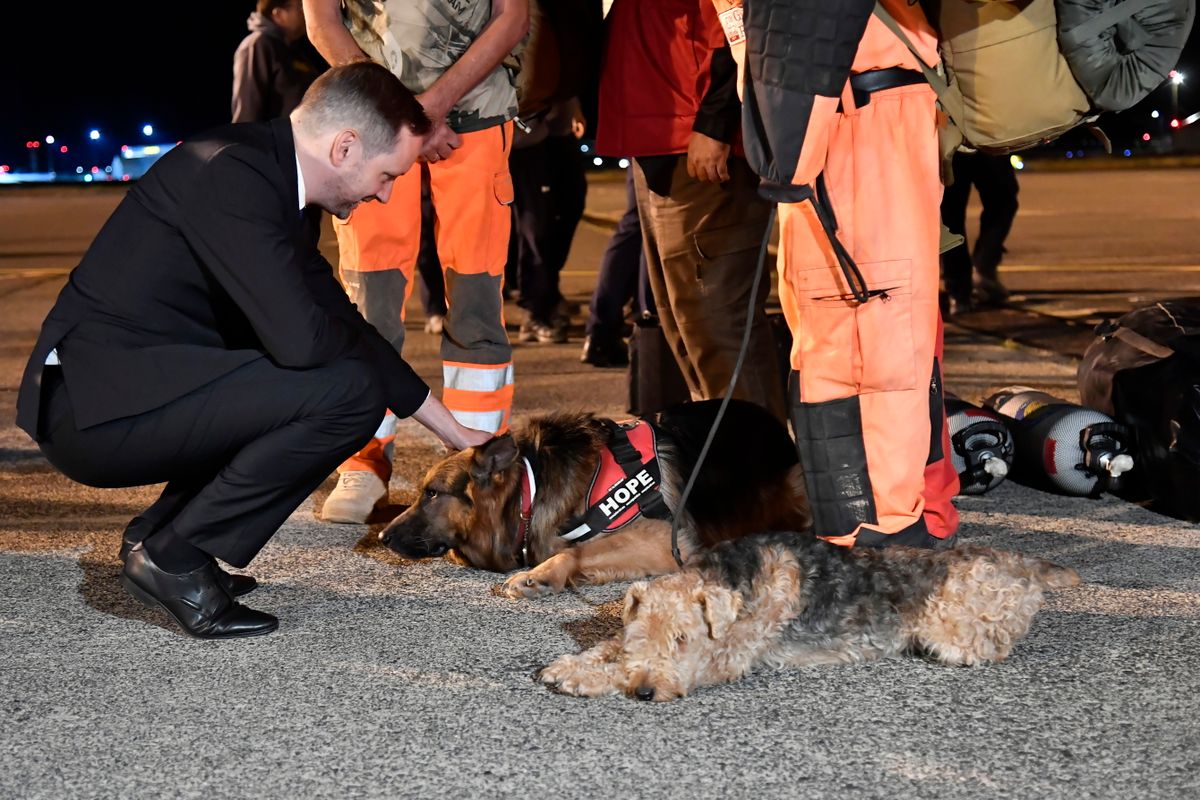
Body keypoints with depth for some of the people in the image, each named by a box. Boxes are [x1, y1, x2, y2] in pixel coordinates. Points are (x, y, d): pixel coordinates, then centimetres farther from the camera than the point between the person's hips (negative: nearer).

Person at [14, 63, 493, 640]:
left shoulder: (268, 173, 13)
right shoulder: (233, 175, -18)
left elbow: (342, 323, 21)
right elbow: (299, 337, -27)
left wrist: (454, 433, 25)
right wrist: (367, 347, -2)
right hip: (99, 411, -10)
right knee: (350, 392, -18)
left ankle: (159, 534, 15)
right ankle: (174, 556, -7)